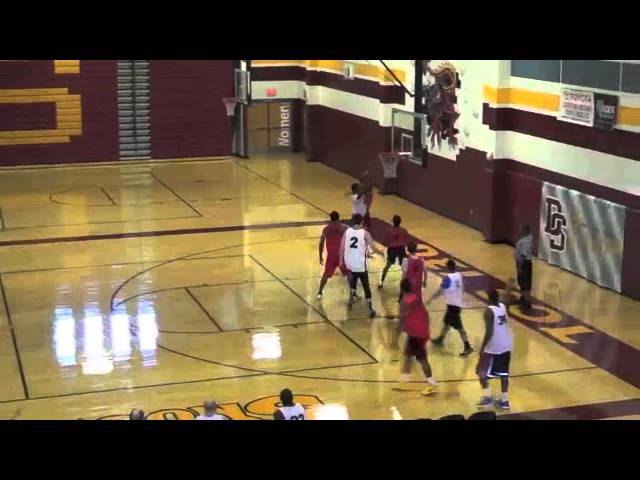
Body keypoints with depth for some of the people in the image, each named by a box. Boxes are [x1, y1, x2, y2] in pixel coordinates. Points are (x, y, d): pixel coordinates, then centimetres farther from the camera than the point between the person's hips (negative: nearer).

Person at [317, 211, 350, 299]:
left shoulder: (326, 229, 4)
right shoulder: (343, 228, 1)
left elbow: (321, 243, 3)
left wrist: (320, 256, 10)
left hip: (331, 255, 1)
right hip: (342, 254, -1)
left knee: (326, 274, 16)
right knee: (348, 273, 13)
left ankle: (319, 293, 13)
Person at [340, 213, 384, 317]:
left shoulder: (347, 231, 0)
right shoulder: (365, 233, -10)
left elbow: (342, 248, 2)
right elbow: (373, 248, -11)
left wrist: (341, 260, 13)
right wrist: (380, 252, 10)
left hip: (349, 262, 4)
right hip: (360, 264, -4)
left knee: (354, 277, 34)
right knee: (365, 285, 5)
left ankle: (351, 298, 37)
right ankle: (370, 309, 4)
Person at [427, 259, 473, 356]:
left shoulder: (448, 278, -20)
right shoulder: (459, 275, 4)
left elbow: (440, 291, -19)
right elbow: (462, 288, 15)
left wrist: (431, 299, -8)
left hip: (452, 304, -9)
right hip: (458, 302, 9)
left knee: (459, 326, -7)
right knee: (447, 322, 23)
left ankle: (468, 347, -8)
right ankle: (440, 339, 38)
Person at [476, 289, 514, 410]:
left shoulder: (489, 311, -20)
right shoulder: (503, 306, 2)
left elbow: (489, 332, -24)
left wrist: (482, 348, -19)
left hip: (494, 347, -8)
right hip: (507, 345, 8)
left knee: (482, 372, 6)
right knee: (503, 374, 15)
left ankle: (487, 396, 1)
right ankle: (504, 400, 18)